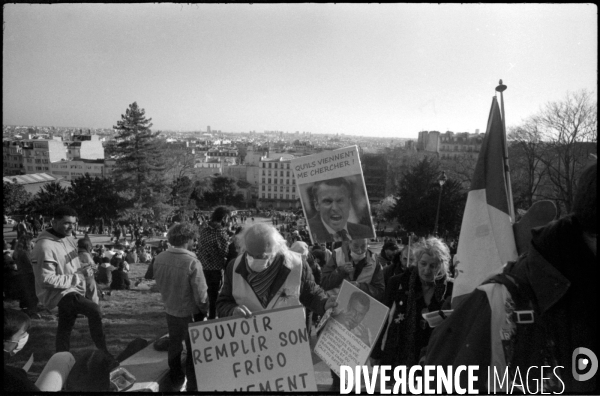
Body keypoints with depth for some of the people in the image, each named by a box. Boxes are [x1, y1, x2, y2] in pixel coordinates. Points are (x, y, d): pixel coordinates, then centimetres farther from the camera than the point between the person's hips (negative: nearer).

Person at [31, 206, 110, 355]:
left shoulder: (70, 239, 6)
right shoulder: (45, 246, -21)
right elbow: (47, 280, -24)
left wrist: (84, 272, 3)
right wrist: (79, 276, -23)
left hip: (72, 290, 9)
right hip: (58, 294, -9)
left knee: (65, 329, 20)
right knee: (94, 310, -27)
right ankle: (104, 354, -17)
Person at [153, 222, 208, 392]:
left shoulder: (159, 259, -13)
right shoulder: (192, 262, -28)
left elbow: (159, 284, 1)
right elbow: (201, 294, -22)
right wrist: (205, 310, -3)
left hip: (170, 311, 5)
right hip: (190, 313, -5)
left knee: (174, 345, 26)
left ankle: (175, 380, 45)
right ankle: (193, 385, 27)